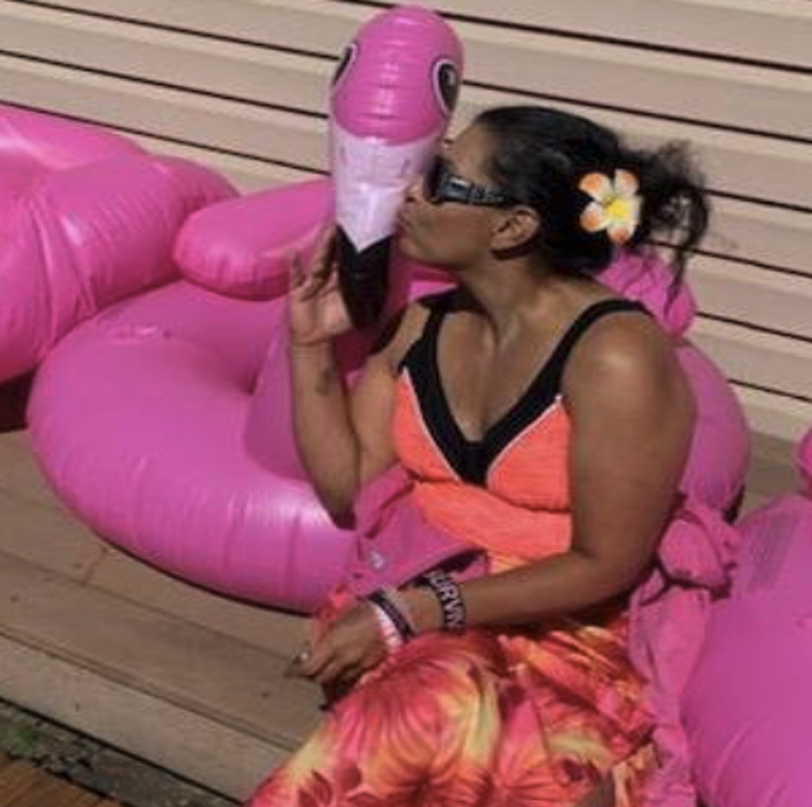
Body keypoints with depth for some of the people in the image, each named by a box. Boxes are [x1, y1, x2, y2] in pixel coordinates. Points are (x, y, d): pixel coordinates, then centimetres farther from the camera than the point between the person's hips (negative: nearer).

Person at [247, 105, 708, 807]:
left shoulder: (615, 359, -17)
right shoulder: (414, 323, 2)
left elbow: (604, 567, -15)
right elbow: (347, 492, 8)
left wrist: (407, 613, -18)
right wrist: (313, 347, -3)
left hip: (571, 631, -4)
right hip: (421, 610, 4)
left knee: (440, 713, -36)